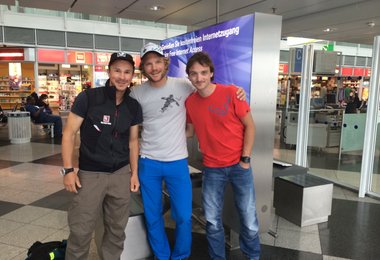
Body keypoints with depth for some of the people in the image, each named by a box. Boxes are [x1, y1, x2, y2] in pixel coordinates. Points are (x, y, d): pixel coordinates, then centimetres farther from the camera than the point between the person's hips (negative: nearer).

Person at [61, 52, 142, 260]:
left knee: (117, 228, 15)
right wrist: (68, 169, -12)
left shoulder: (134, 107, 3)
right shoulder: (87, 98, -9)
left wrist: (134, 172, 7)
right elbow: (69, 133, -7)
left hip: (121, 173, 4)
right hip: (90, 173, -3)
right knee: (80, 231, 4)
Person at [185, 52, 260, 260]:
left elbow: (249, 126, -6)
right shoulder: (190, 102, -2)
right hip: (212, 169, 2)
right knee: (212, 221, 11)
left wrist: (245, 159, -8)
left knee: (248, 218, 7)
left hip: (239, 165, -2)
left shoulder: (231, 93, -11)